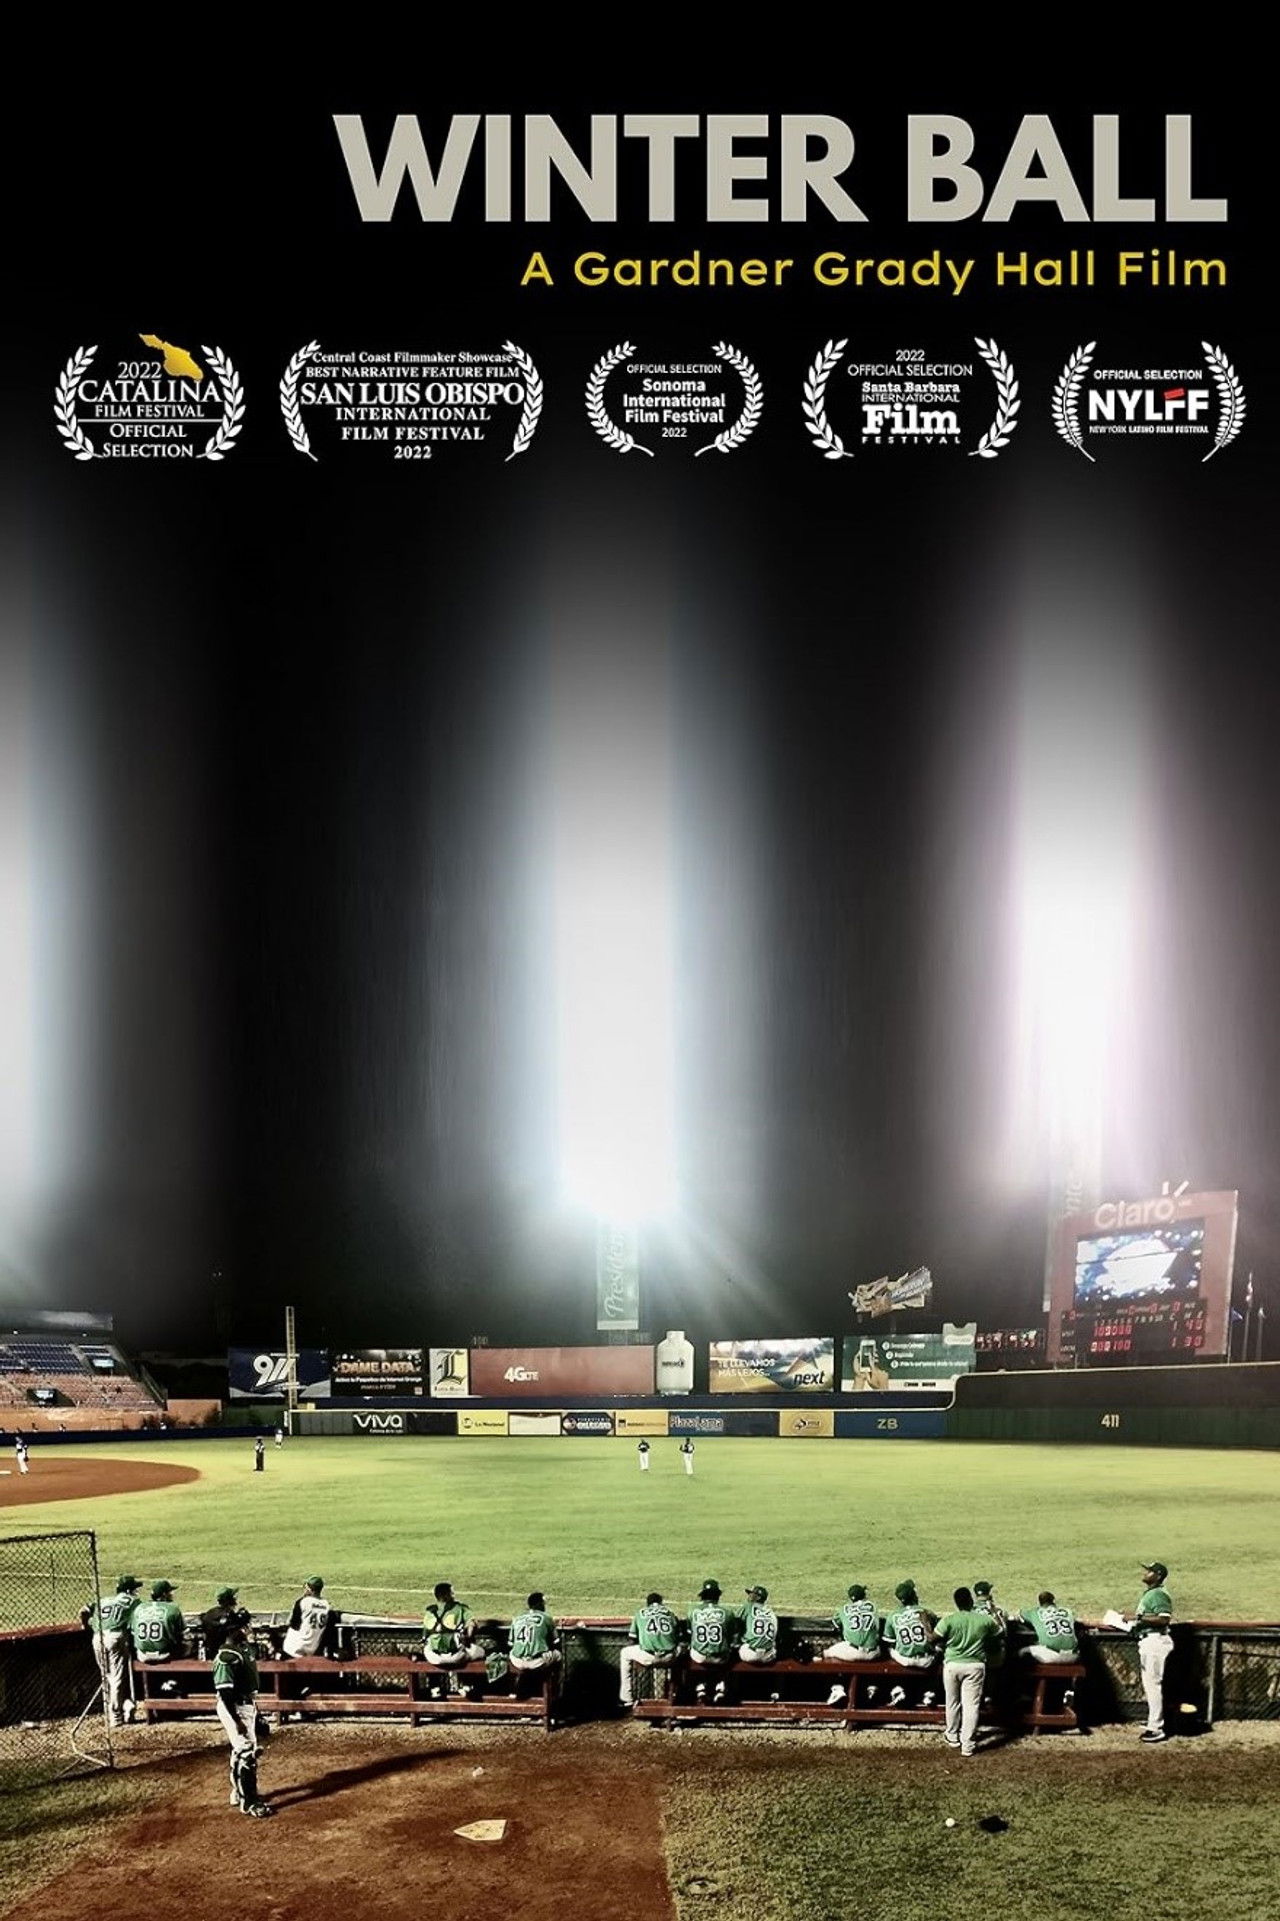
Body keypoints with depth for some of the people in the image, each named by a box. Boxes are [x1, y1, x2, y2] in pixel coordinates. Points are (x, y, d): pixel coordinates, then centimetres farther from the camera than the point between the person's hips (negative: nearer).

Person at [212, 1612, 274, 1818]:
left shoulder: (245, 1648, 7)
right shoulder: (227, 1657, -23)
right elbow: (224, 1692, -23)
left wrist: (256, 1710, 22)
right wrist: (236, 1720, -23)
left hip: (248, 1705, 10)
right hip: (234, 1708, -10)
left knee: (242, 1751, 20)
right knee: (247, 1752, -7)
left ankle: (239, 1794, 34)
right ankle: (249, 1803, 0)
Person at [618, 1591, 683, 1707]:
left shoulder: (640, 1612, 19)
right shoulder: (670, 1612, 21)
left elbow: (631, 1641, 18)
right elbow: (679, 1637, 18)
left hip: (647, 1658, -1)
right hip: (670, 1658, 1)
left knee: (624, 1653, 27)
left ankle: (627, 1699, 24)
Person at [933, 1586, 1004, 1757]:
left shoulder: (948, 1620, -13)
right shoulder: (986, 1619, -8)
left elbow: (933, 1640, -11)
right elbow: (1001, 1635, 7)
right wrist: (997, 1618, 23)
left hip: (952, 1664, 0)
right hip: (975, 1666, 0)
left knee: (953, 1702, 18)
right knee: (971, 1704, 4)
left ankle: (953, 1737, 31)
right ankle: (968, 1744, 4)